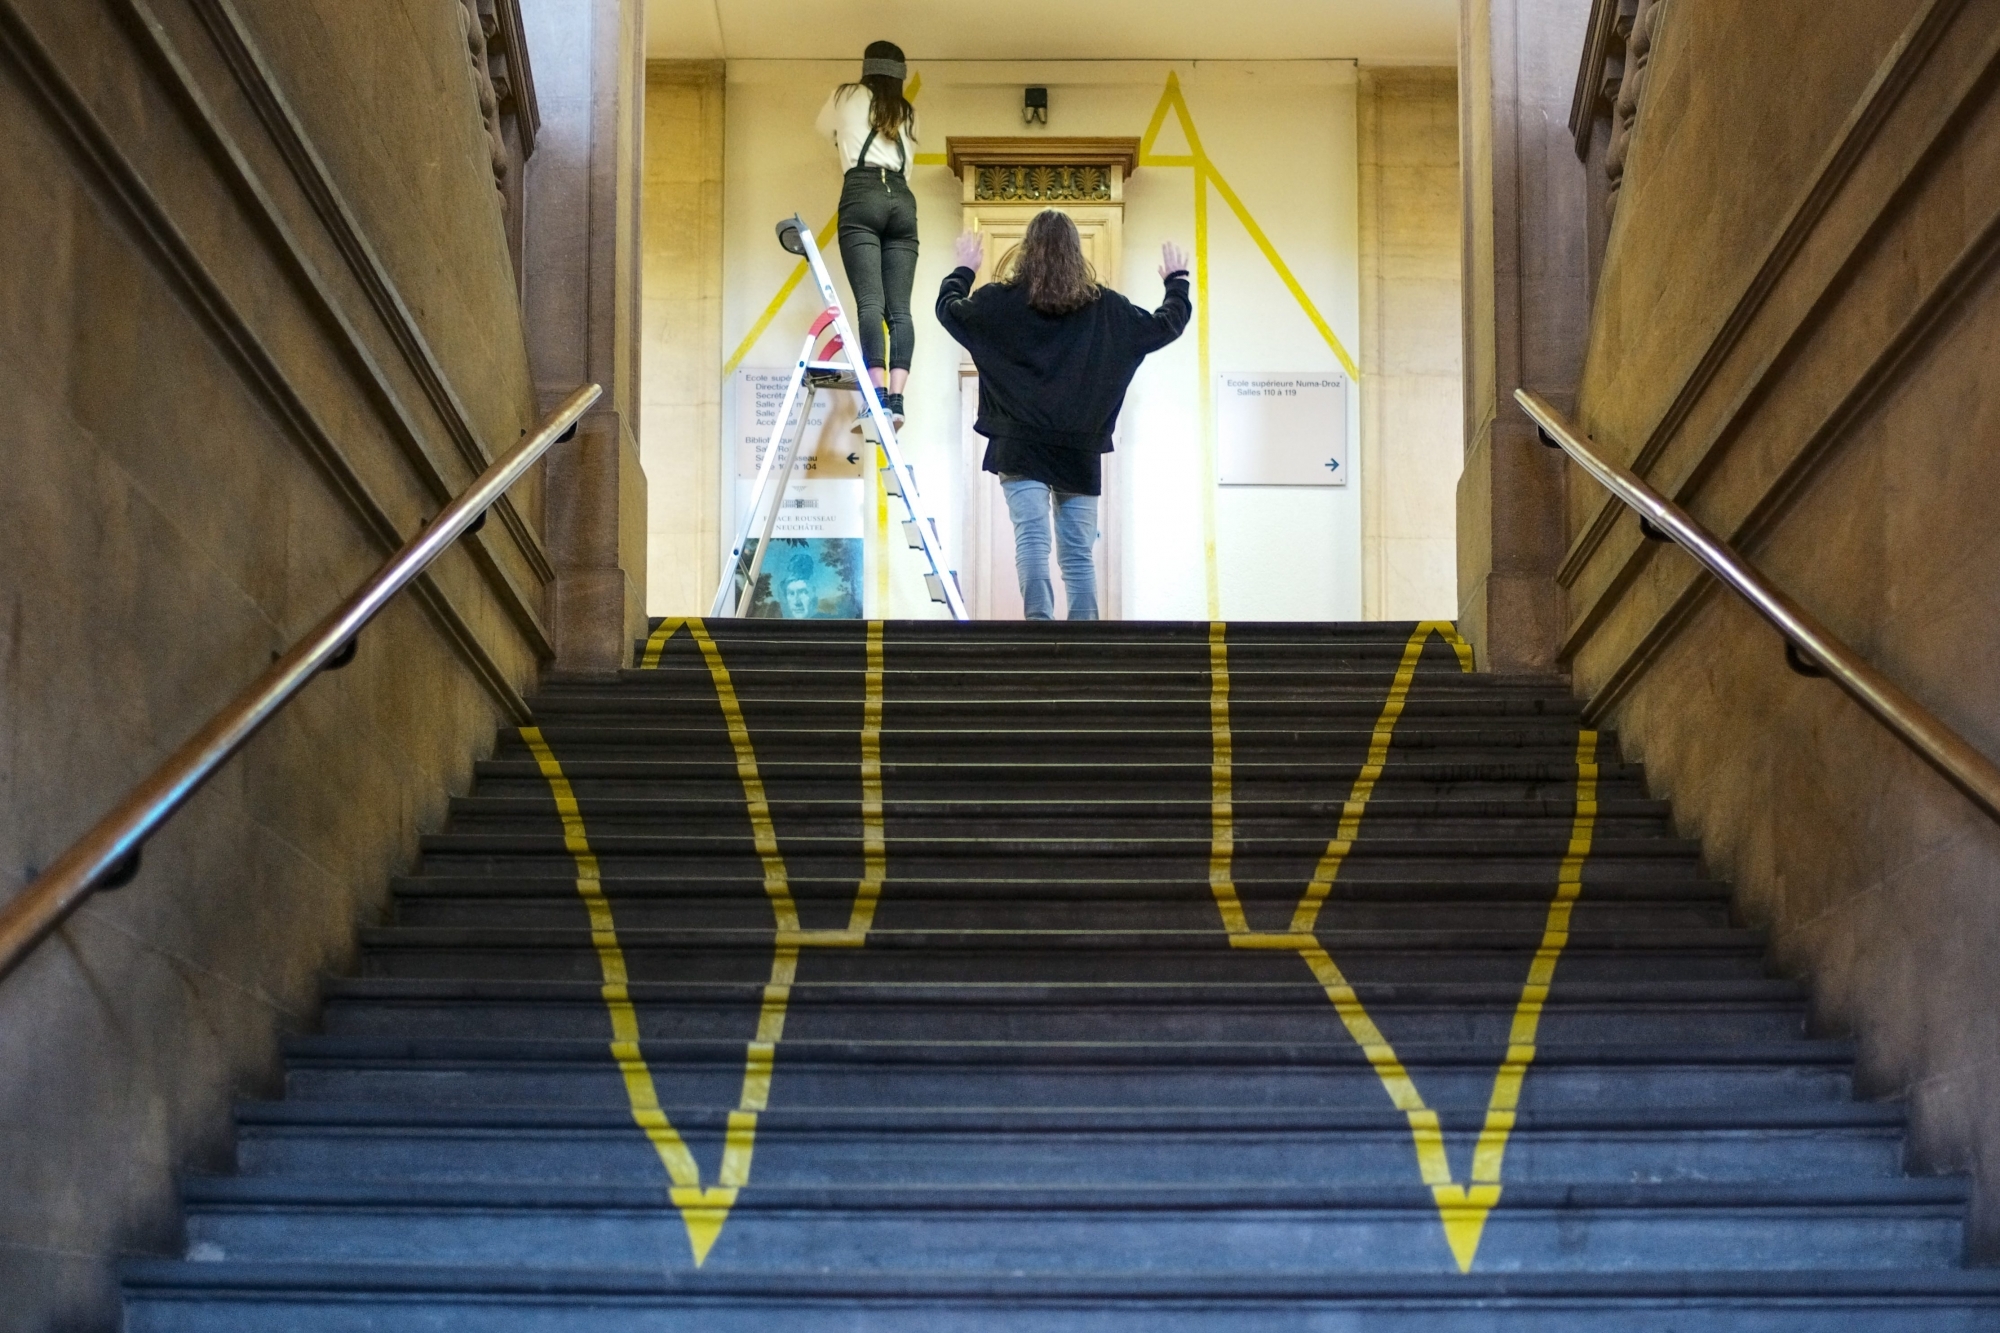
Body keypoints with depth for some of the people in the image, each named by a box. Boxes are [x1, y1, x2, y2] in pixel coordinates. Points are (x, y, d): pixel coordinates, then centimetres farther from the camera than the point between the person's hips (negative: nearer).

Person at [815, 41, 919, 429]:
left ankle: (878, 396, -28)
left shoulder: (847, 97, 17)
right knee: (899, 307, -5)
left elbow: (824, 128, 36)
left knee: (870, 301, -15)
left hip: (862, 197, -3)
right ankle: (896, 397, -19)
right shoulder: (908, 113, 25)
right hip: (902, 200, 3)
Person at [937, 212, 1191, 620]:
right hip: (1080, 451, 2)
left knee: (1031, 539, -12)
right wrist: (1177, 280, 34)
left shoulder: (1001, 300, 0)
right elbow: (1166, 326, 16)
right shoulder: (1105, 307, 5)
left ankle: (1039, 619, -30)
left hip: (1021, 448, -2)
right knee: (1078, 553, 5)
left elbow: (949, 310, 15)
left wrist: (965, 269, 33)